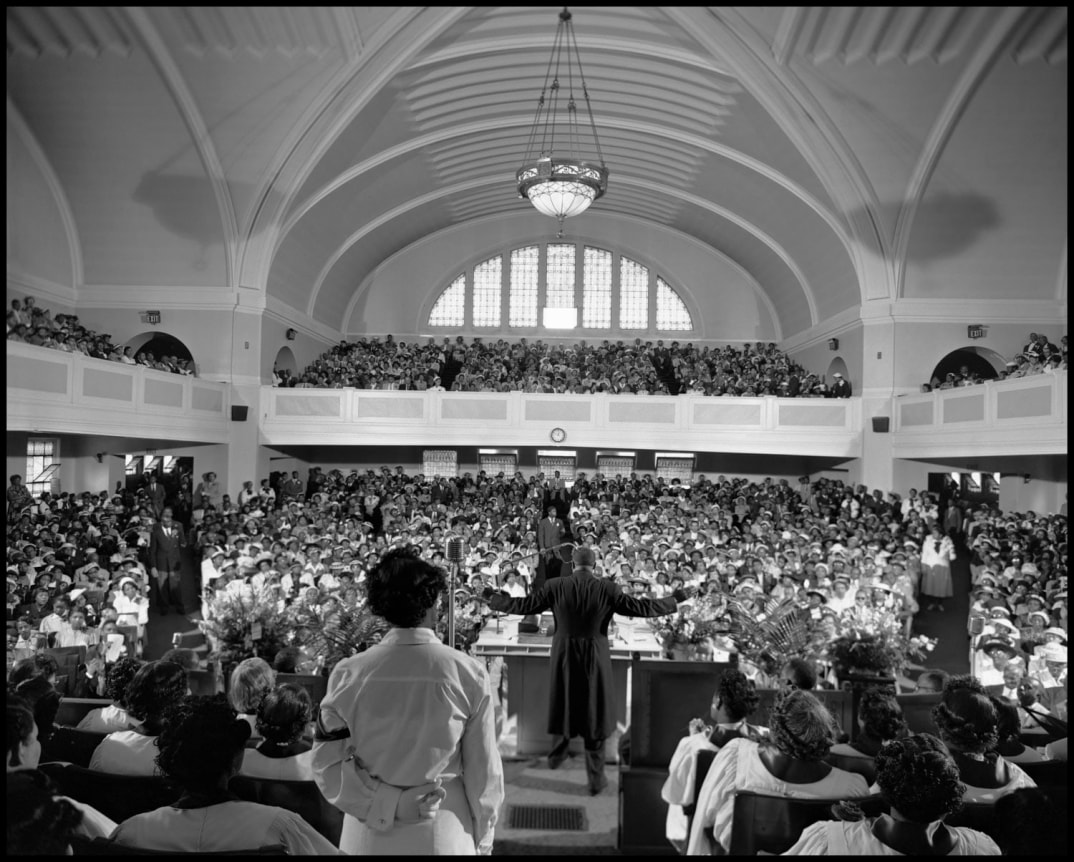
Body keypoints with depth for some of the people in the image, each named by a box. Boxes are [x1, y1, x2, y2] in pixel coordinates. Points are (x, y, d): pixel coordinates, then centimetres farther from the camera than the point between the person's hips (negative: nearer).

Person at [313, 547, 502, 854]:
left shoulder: (348, 674, -12)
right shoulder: (469, 675, -15)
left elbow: (327, 765, -9)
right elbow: (483, 773, -7)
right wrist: (482, 841, 5)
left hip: (371, 836, 1)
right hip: (443, 835, -1)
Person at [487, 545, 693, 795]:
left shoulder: (555, 586, -10)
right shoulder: (608, 589, -13)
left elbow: (524, 605, -8)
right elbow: (641, 607, -12)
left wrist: (492, 597, 6)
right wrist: (676, 599, -2)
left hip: (564, 658, 1)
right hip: (595, 660, -1)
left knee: (565, 706, 23)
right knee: (595, 715, 11)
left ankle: (558, 753, 36)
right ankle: (596, 779, 19)